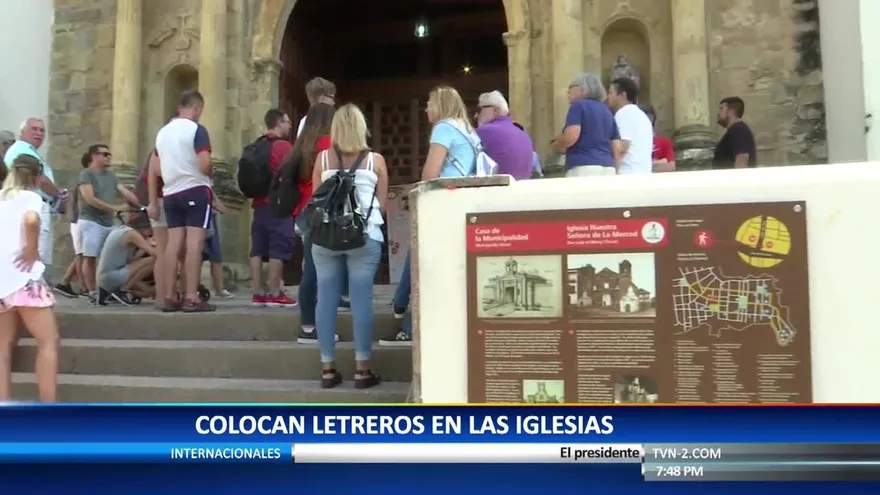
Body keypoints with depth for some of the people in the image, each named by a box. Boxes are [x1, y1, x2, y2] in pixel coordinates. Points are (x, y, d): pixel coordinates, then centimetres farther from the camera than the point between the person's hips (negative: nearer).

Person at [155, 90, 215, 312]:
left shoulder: (163, 132, 14)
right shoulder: (197, 129, -8)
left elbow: (156, 169, 18)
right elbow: (205, 165, -18)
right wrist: (211, 172, 2)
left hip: (171, 193, 7)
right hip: (196, 191, -7)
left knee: (173, 244, 7)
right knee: (194, 243, -8)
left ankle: (168, 297, 7)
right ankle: (191, 298, -11)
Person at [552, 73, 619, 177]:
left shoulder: (578, 105, 1)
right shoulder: (607, 111, 21)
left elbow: (571, 137, -15)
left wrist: (556, 145, 5)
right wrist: (614, 172, 23)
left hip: (583, 168, -7)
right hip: (608, 168, 7)